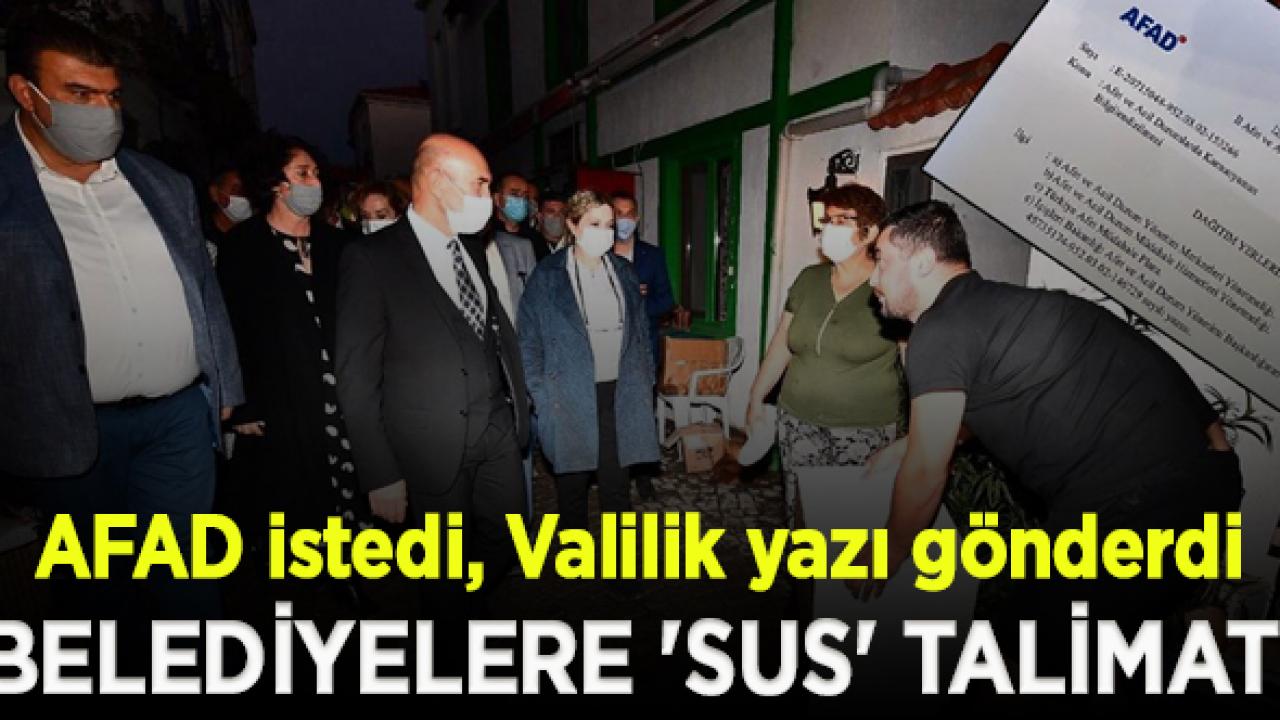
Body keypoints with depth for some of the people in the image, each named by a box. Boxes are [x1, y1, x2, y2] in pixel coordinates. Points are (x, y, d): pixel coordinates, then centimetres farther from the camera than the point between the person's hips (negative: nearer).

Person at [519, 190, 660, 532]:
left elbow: (640, 330, 12)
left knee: (617, 478, 10)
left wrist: (645, 382, 8)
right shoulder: (548, 276, -5)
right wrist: (541, 395, -7)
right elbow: (530, 340, -3)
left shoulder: (623, 271, 7)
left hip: (620, 392, 3)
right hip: (571, 396, -3)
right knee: (573, 479, 12)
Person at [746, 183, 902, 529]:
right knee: (800, 509, 9)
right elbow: (780, 345, 13)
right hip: (798, 422, 4)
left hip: (865, 431, -4)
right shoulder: (808, 279, 6)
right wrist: (756, 398, 15)